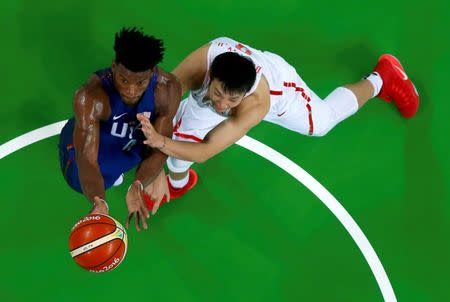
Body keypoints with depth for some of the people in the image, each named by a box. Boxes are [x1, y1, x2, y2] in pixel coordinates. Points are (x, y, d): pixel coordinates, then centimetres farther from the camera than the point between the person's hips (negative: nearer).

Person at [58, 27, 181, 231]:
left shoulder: (168, 89, -33)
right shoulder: (90, 97, -42)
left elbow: (158, 149, -29)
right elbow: (87, 160, -45)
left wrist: (138, 186, -49)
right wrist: (98, 202, -66)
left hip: (135, 139, 4)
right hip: (87, 138, -3)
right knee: (80, 181, -16)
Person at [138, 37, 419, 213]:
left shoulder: (255, 104, -51)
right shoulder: (204, 59, -46)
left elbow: (205, 152, -56)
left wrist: (162, 142, -73)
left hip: (278, 81, -2)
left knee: (322, 121, 24)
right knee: (182, 131, -15)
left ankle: (380, 79, 50)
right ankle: (178, 183, 22)